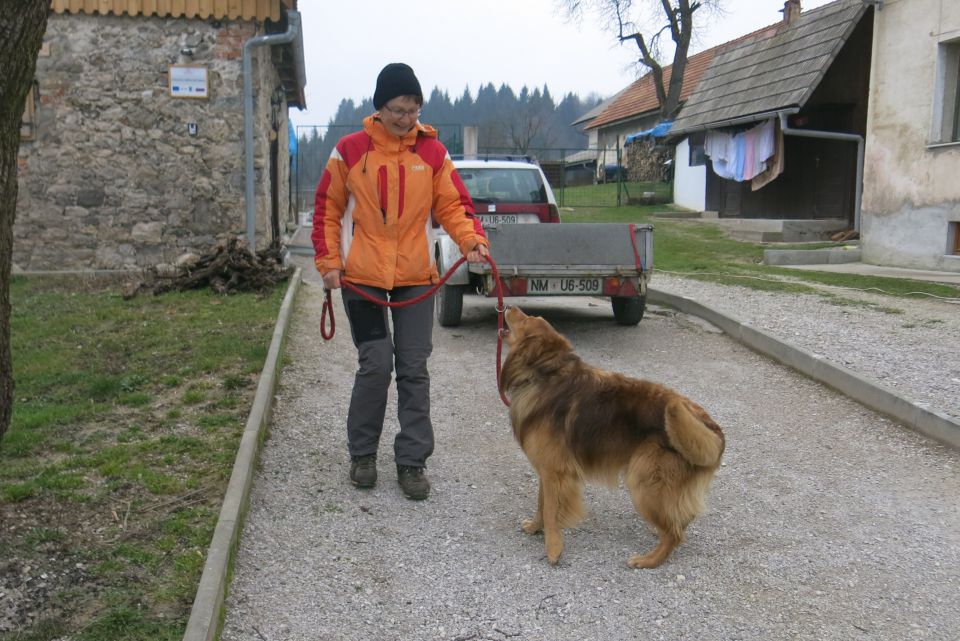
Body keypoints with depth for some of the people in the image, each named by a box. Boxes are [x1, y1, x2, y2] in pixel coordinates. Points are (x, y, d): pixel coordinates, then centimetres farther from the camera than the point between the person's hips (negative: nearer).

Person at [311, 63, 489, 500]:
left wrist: (472, 239, -16)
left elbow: (452, 204, 2)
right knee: (375, 365, -2)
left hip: (416, 278, 2)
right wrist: (329, 261, -3)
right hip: (362, 277, -1)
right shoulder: (350, 150, -1)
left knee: (414, 369, 3)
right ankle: (362, 453, 18)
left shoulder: (432, 152, 2)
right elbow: (328, 209, 4)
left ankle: (412, 461, 13)